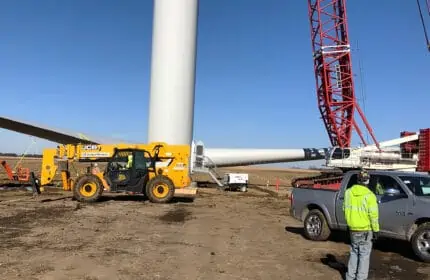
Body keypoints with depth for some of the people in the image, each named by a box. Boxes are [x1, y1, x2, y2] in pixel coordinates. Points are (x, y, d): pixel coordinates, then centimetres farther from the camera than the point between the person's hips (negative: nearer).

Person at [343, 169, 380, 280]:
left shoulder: (348, 192, -1)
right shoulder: (369, 195, -17)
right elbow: (373, 215, -15)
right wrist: (376, 230, -6)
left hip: (352, 229, 5)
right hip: (366, 230, -4)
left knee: (354, 252, 18)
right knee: (364, 254, 7)